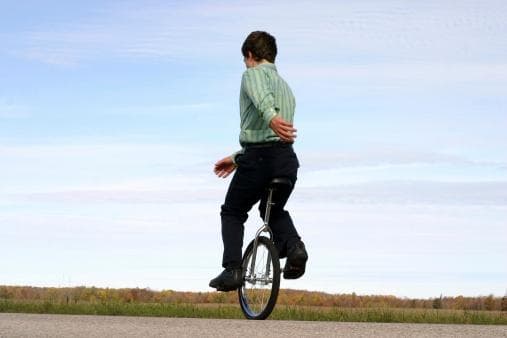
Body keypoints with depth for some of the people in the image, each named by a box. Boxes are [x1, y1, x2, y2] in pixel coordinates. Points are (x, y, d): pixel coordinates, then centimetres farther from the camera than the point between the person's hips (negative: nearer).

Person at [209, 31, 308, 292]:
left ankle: (232, 270, 0)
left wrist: (271, 117, -47)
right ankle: (293, 245, 2)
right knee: (274, 210, 29)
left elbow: (261, 96, -25)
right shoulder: (285, 87, 28)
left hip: (258, 157, -7)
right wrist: (236, 159, 36)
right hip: (287, 160, 7)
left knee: (232, 213, 13)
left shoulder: (254, 74, 1)